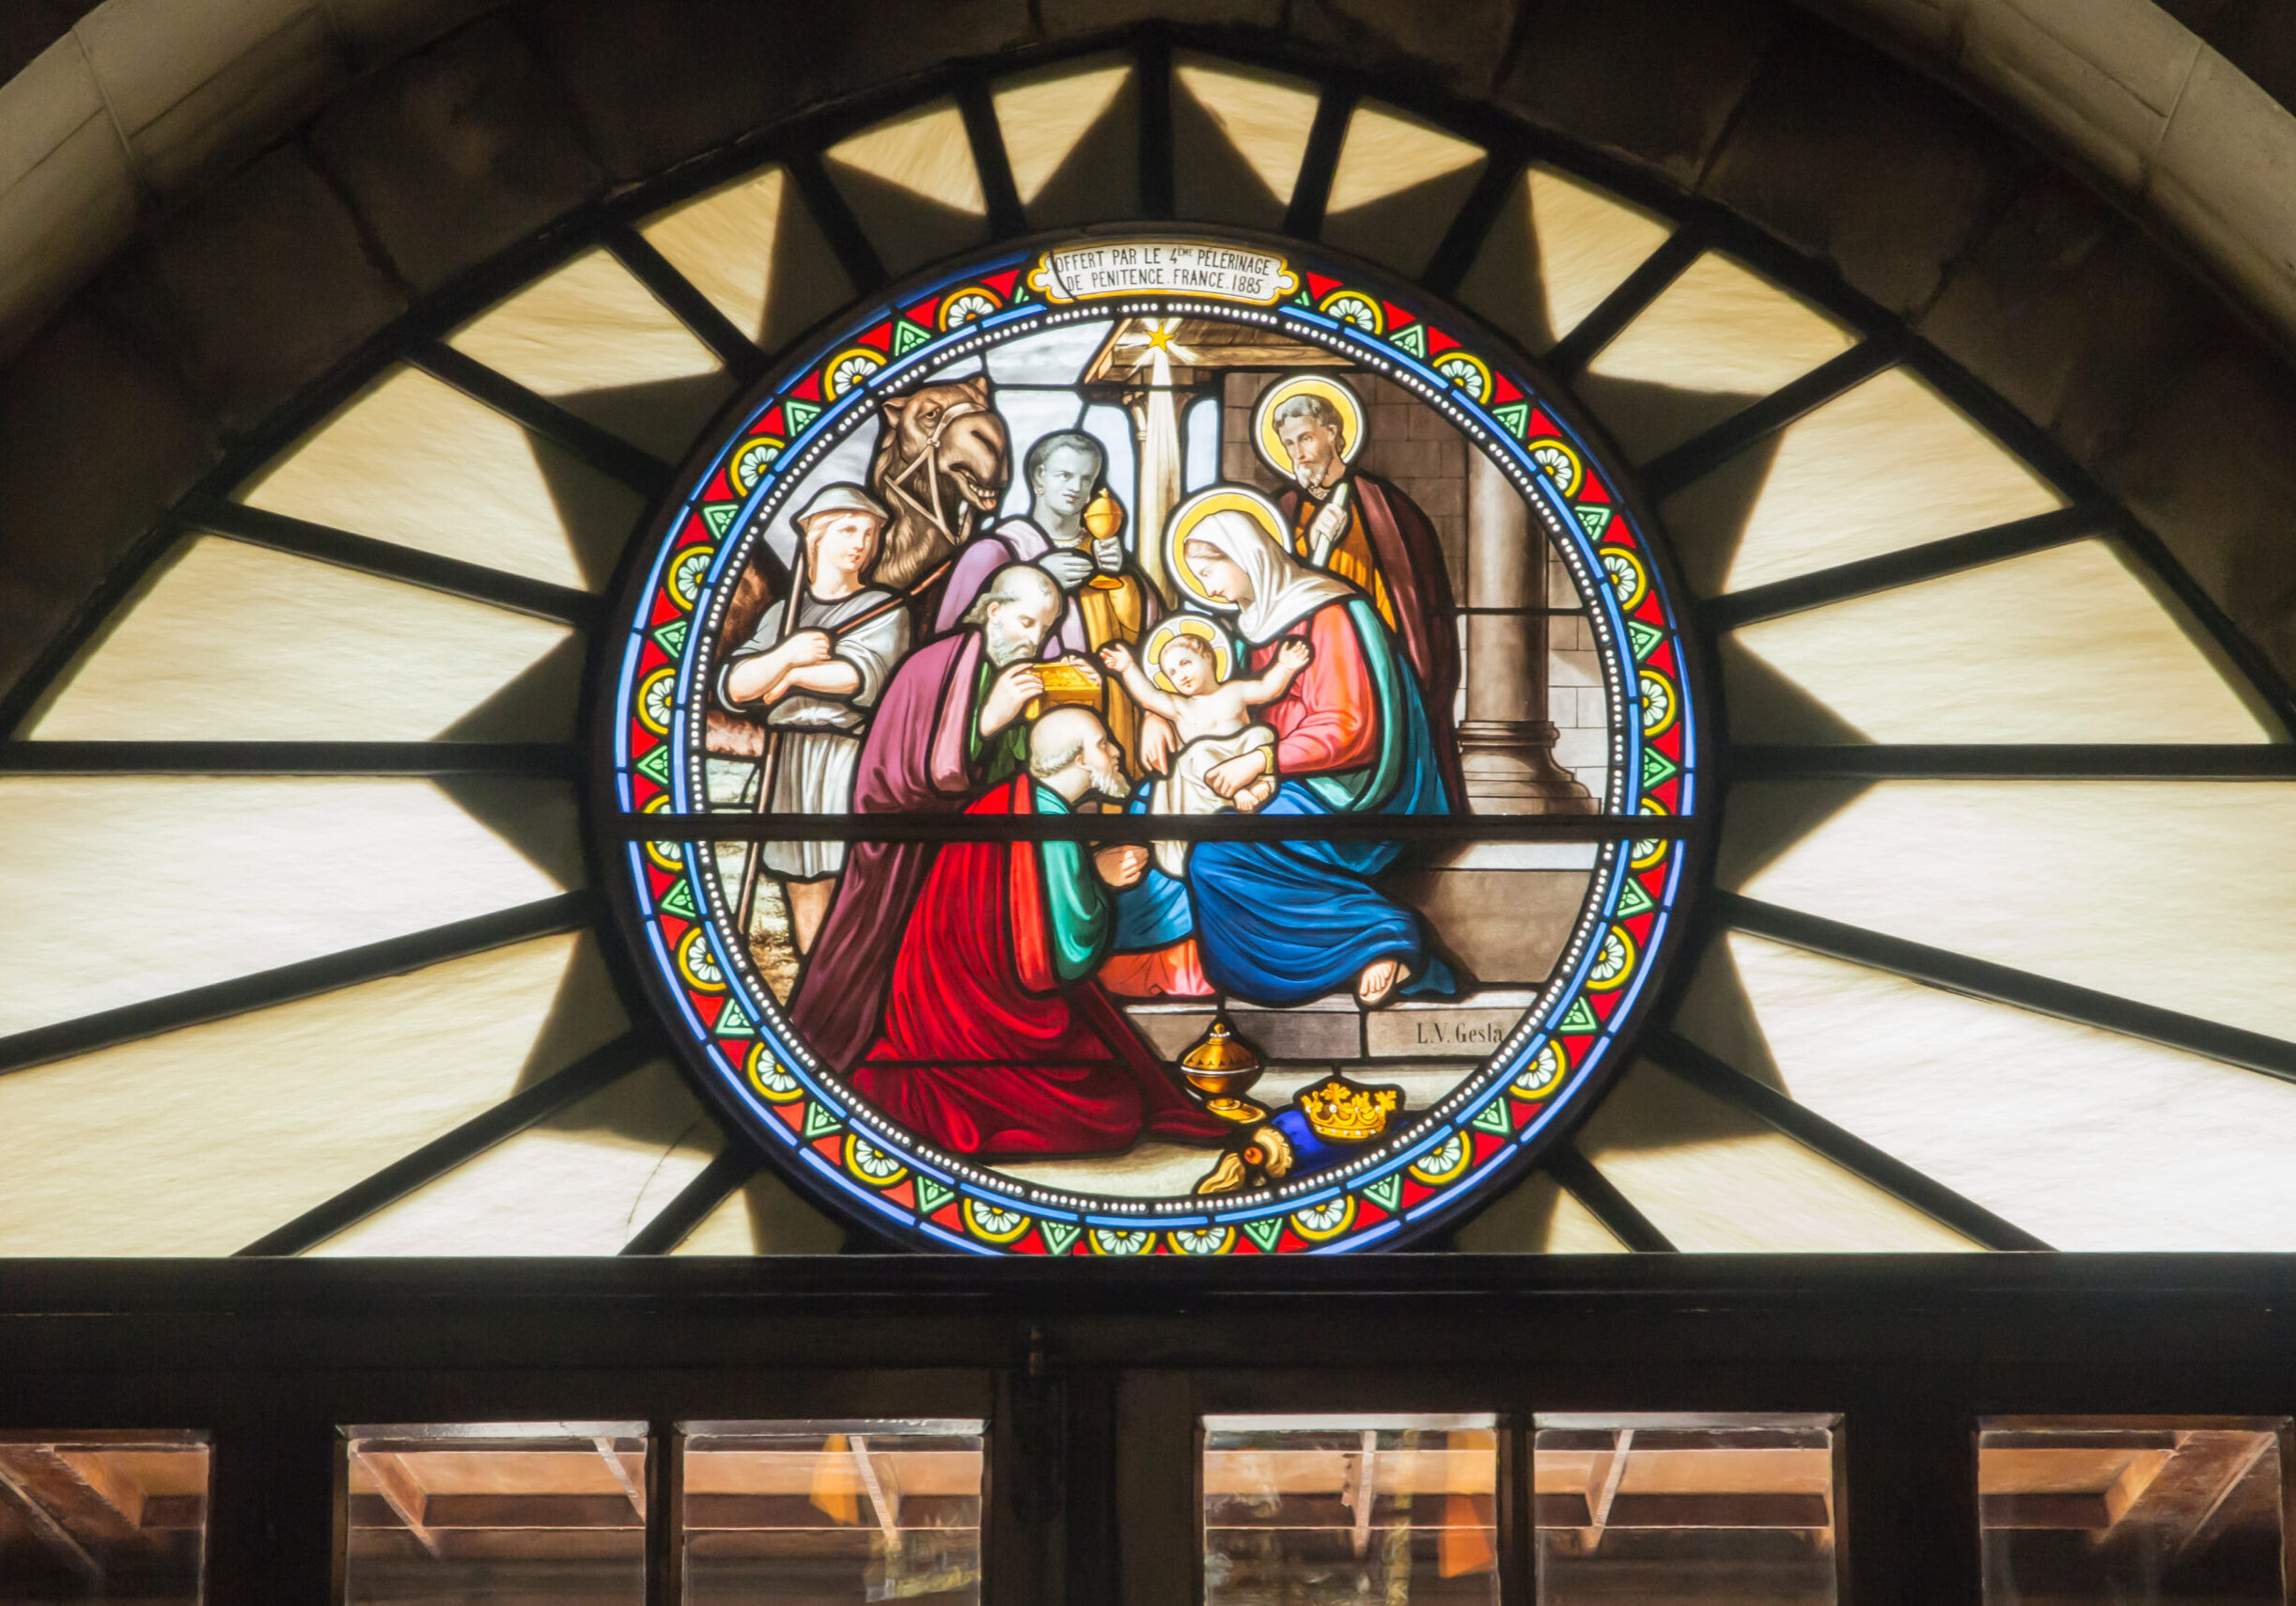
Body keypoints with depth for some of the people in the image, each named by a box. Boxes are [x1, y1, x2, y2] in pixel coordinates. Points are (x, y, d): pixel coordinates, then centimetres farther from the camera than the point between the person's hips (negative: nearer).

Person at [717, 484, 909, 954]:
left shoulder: (884, 611, 5)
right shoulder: (782, 614, 14)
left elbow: (861, 676, -14)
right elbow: (733, 687, 2)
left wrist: (788, 677, -5)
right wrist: (788, 654, -14)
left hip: (848, 757, -4)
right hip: (786, 762, 4)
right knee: (802, 886, 6)